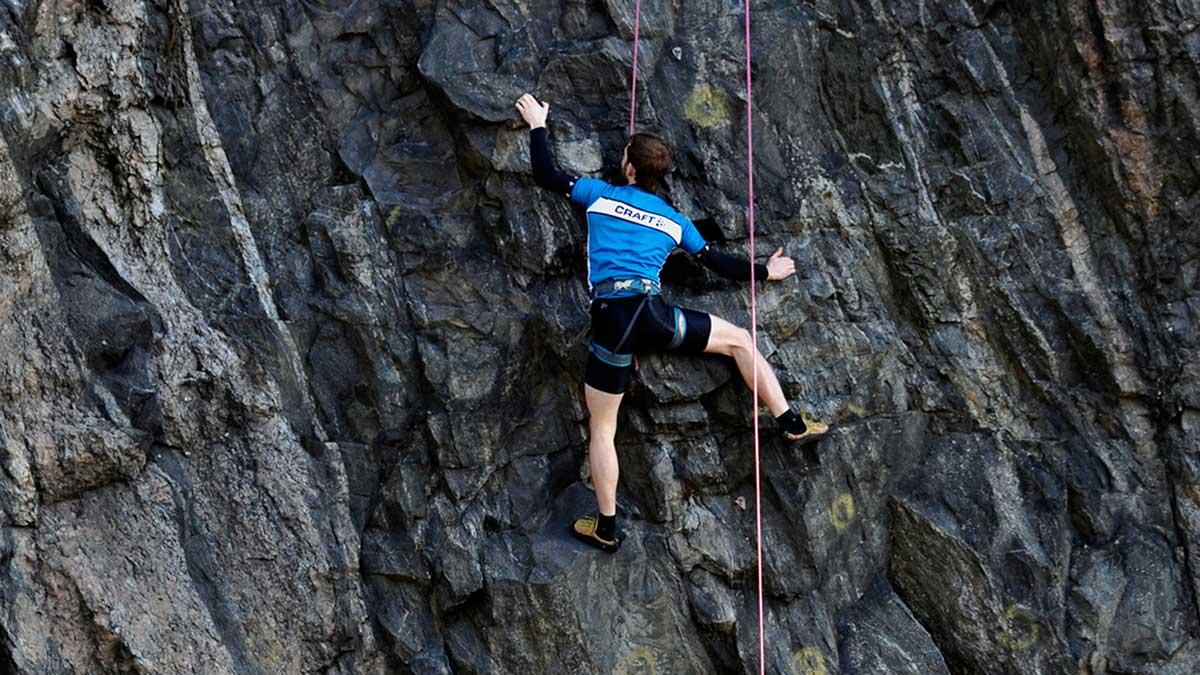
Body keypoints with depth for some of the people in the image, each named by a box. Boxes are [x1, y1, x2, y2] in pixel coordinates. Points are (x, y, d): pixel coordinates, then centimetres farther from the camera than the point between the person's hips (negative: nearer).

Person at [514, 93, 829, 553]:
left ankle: (606, 528, 15)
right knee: (739, 339, 23)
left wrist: (537, 126, 30)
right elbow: (720, 264, 22)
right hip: (653, 315, 1)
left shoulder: (600, 195, 10)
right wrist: (765, 272, 39)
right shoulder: (674, 221, 16)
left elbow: (546, 176, 15)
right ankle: (791, 424, 21)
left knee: (601, 429, 11)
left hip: (610, 322, -1)